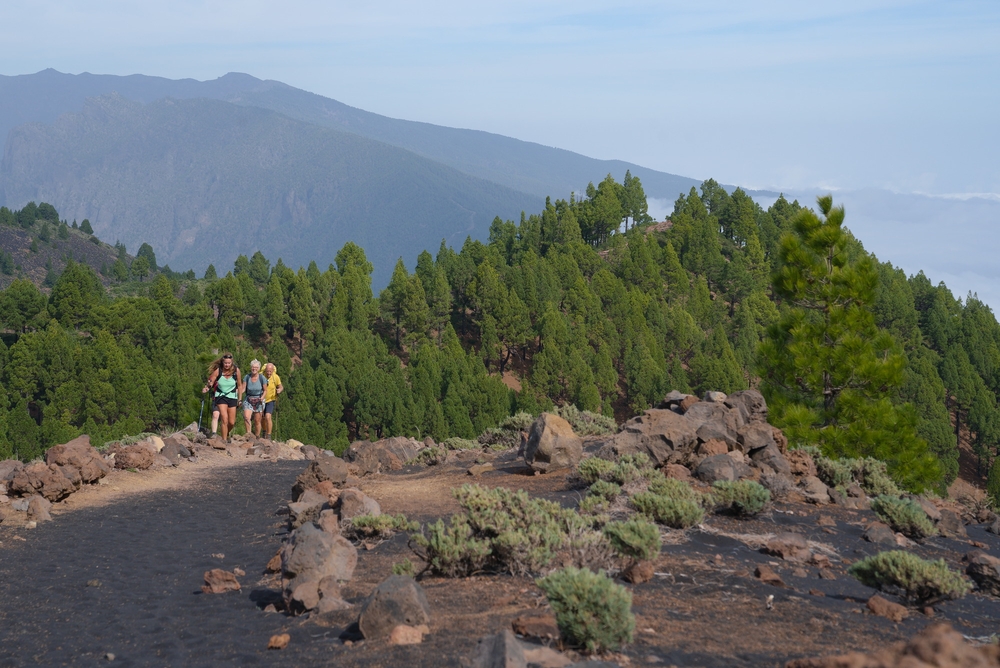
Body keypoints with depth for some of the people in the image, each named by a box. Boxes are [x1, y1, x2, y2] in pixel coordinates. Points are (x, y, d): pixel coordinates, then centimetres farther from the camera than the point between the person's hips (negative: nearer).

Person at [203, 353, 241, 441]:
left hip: (232, 397, 2)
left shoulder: (236, 370, -9)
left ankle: (226, 433, 37)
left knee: (232, 423, 6)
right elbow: (210, 382, -10)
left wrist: (239, 398, 9)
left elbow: (239, 385, 3)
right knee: (224, 419, -18)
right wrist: (206, 388, -32)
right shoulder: (218, 371, -13)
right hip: (220, 397, -2)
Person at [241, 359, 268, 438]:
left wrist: (262, 397, -17)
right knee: (246, 417, -23)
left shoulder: (262, 378, -7)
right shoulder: (247, 377, -4)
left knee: (257, 421, 3)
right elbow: (243, 389, -2)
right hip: (248, 400, 1)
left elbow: (265, 390, 1)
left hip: (258, 401, -1)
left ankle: (257, 437, 17)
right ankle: (248, 433, -14)